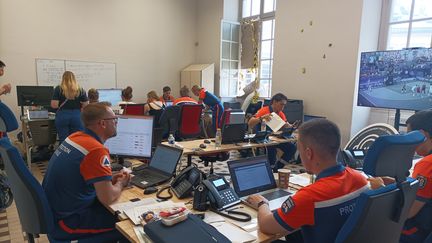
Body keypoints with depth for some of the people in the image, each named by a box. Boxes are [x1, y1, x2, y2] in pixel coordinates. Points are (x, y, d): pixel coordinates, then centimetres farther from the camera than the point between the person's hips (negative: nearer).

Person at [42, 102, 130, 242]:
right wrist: (120, 184, -3)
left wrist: (110, 179, 6)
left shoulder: (75, 137, 1)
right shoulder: (97, 150, -26)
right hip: (66, 221, -9)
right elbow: (108, 198, -24)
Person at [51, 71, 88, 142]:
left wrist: (61, 105, 13)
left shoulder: (59, 89, -2)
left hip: (62, 116, 0)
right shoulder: (81, 90, 0)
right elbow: (86, 106, -1)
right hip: (77, 116, 0)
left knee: (63, 140, 7)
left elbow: (54, 105, -7)